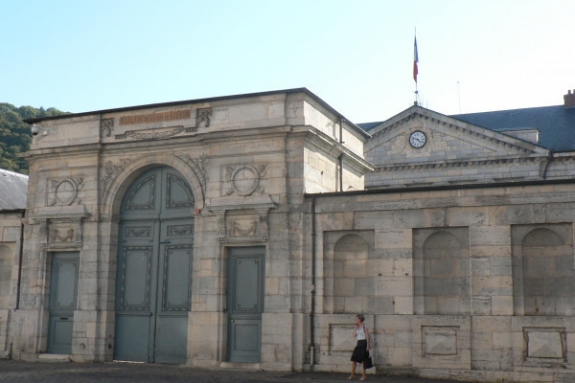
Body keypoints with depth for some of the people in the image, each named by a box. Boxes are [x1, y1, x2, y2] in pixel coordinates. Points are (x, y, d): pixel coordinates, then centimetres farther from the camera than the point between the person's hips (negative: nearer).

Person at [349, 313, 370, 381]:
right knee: (354, 359, 2)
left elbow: (367, 337, -10)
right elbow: (354, 335, 5)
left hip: (363, 344, -7)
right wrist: (356, 328, 3)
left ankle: (364, 375, 7)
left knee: (363, 360, -2)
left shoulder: (364, 327, -7)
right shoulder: (357, 327, 13)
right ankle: (352, 375, 7)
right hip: (358, 344, 7)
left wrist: (368, 346, -15)